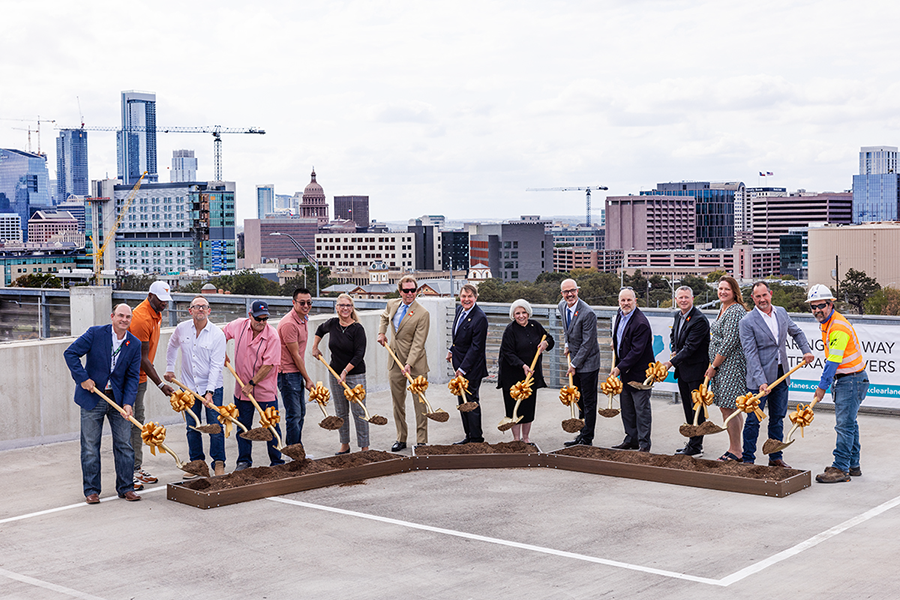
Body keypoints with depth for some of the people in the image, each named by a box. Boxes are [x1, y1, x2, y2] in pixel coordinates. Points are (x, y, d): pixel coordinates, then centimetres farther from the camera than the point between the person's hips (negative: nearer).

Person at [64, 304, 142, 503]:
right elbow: (70, 353, -8)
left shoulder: (135, 344, 0)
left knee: (124, 444, 5)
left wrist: (128, 402, -12)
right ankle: (91, 490, 12)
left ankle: (125, 488, 16)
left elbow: (133, 376, -1)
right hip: (92, 397, -3)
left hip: (118, 398, 3)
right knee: (90, 447, 2)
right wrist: (82, 378, -14)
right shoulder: (95, 333, -8)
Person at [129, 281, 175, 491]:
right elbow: (142, 358, -22)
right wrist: (160, 384, -20)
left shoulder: (156, 314, 9)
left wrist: (153, 370, 22)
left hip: (141, 377, 10)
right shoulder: (141, 318, -23)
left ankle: (137, 468, 17)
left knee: (138, 422, 12)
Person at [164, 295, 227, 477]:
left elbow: (216, 366, -15)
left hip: (212, 388, -3)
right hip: (189, 387, 3)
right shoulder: (181, 329, -1)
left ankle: (218, 464, 9)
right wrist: (169, 369, 20)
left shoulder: (217, 334, -12)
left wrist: (210, 392, -22)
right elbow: (172, 347, 22)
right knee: (192, 428, 8)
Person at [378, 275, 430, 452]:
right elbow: (384, 317, 29)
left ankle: (421, 441, 6)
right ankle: (401, 439, 22)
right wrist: (381, 332, 12)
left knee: (419, 404, 0)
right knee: (398, 403, 12)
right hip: (395, 362, 6)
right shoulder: (392, 304, 3)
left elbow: (418, 343, -18)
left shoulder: (422, 314, -15)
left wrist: (409, 364, -27)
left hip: (415, 364, -5)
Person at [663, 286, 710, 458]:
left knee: (696, 408, -4)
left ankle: (695, 447, 0)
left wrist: (671, 363, -25)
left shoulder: (699, 320, -19)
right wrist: (674, 351, 7)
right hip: (682, 369, 9)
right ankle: (692, 443, 25)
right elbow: (673, 336, 26)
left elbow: (690, 347, -23)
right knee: (688, 408, 15)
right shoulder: (678, 315, 9)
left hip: (696, 369, -9)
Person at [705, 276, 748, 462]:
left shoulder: (736, 311, -15)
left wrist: (714, 366, -14)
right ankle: (735, 448, 20)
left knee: (728, 408, -8)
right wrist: (713, 365, 17)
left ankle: (735, 451, -1)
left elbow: (730, 342, -19)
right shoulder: (724, 310, 17)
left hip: (731, 365, -10)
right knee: (729, 409, 13)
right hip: (722, 365, 10)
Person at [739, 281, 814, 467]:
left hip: (781, 375, 6)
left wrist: (806, 350, 10)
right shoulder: (748, 321, -12)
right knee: (753, 420, -1)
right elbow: (750, 354, -17)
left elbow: (796, 332, 25)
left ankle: (776, 457, 22)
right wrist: (761, 381, -24)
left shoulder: (781, 312, 6)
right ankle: (748, 460, 8)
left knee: (778, 418, 12)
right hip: (759, 378, -5)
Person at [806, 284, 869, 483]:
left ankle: (841, 468, -9)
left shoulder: (839, 327, -22)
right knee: (849, 424, 14)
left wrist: (822, 386, -16)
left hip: (852, 380, -10)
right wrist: (826, 383, 13)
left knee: (844, 424, -10)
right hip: (842, 379, 10)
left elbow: (833, 361, -22)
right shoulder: (826, 323, 10)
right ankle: (853, 465, 22)